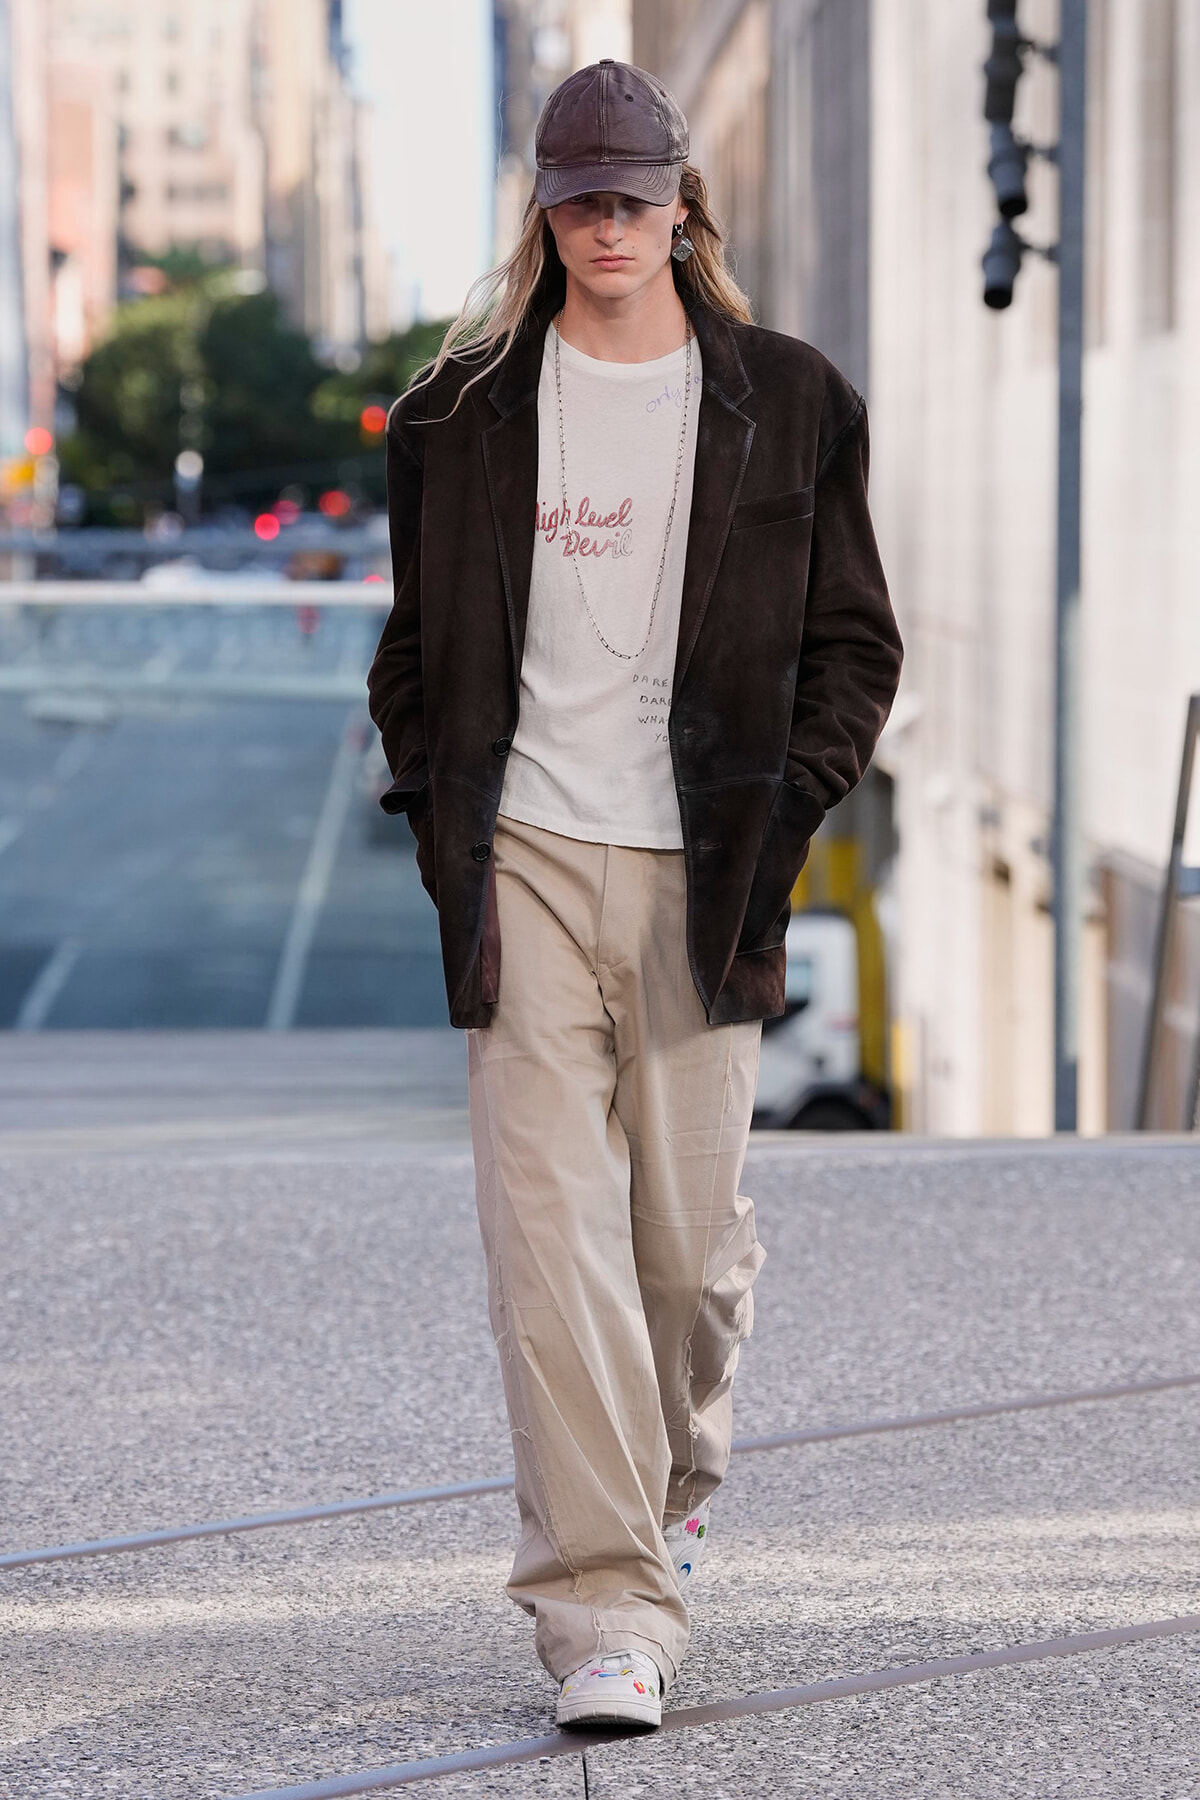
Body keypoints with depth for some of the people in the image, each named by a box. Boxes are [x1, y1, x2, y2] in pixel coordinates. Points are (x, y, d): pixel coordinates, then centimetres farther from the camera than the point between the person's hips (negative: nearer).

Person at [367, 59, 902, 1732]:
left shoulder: (786, 403, 6)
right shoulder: (467, 410, 8)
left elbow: (854, 641, 9)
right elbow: (418, 643, 15)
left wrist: (783, 806, -3)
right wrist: (442, 813, 3)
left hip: (699, 869, 0)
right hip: (525, 858, 0)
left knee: (687, 1229, 5)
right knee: (551, 1224, -10)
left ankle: (674, 1482, 37)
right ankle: (608, 1611, -9)